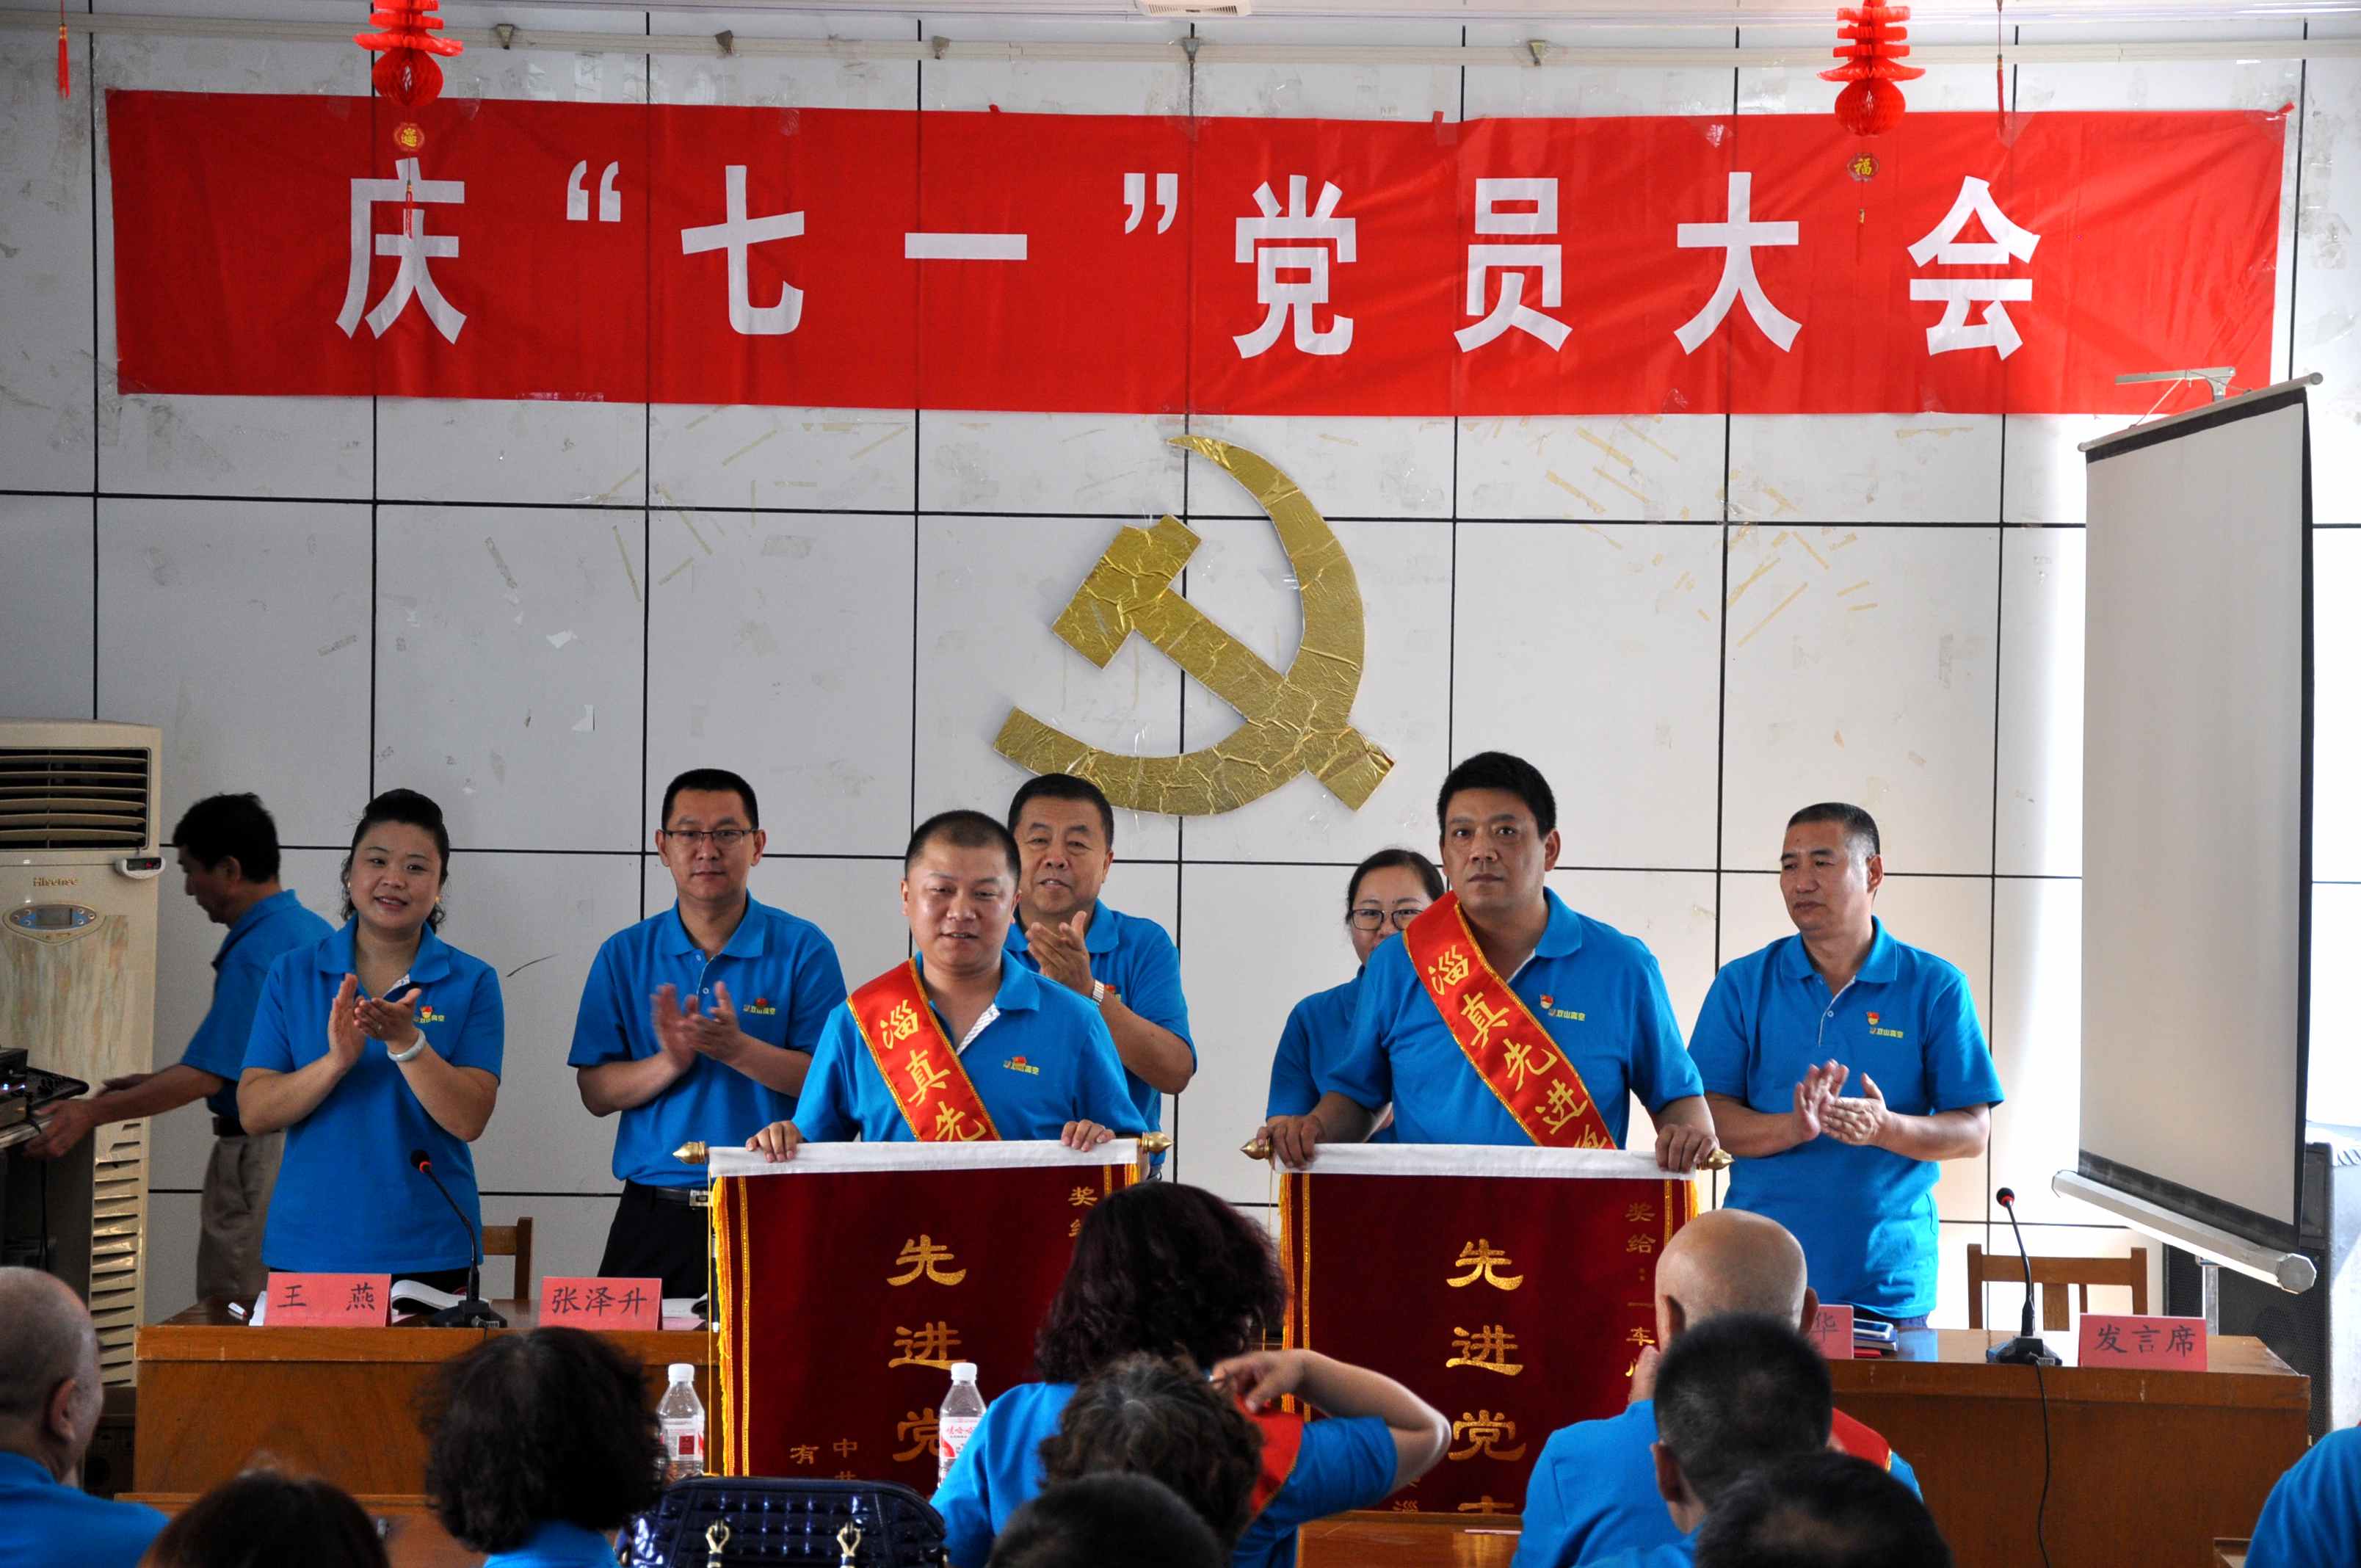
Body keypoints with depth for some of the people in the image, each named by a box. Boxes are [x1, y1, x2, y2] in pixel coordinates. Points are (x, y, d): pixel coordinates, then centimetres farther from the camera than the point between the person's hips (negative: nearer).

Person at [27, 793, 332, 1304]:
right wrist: (159, 1083, 17)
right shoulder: (315, 931, 10)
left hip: (265, 1155, -10)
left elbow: (207, 1075, -24)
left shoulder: (256, 955, -22)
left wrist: (92, 1113, -20)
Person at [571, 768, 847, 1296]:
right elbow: (595, 1093, 4)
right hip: (655, 1215, 2)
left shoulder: (803, 949, 2)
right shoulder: (623, 956, 9)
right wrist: (669, 1063, -15)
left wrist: (738, 1050, -20)